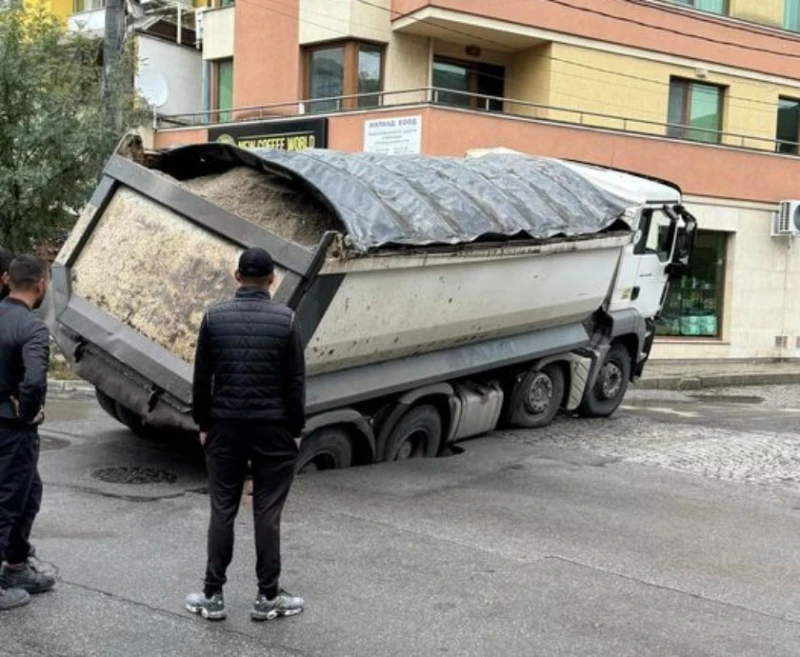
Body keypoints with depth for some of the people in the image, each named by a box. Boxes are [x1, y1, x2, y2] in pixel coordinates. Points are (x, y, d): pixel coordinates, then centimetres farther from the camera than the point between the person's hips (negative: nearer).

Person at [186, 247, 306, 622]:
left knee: (222, 511, 8)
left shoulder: (214, 317, -1)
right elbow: (295, 382, -5)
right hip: (273, 427, -2)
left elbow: (201, 379, 2)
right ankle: (267, 597, 10)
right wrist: (296, 429, 4)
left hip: (224, 426, 2)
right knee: (267, 513, 4)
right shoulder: (286, 320, -6)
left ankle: (213, 596, 12)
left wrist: (202, 423, 12)